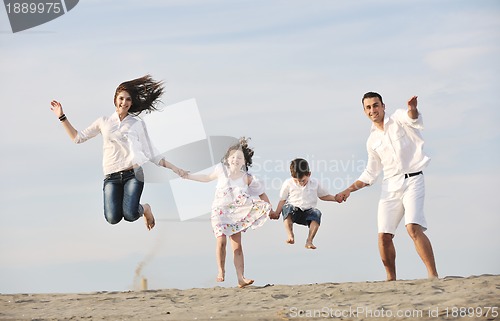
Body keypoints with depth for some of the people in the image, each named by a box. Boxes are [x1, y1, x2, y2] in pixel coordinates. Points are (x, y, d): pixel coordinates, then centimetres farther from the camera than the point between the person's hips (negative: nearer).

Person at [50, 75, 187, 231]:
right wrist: (62, 117, 13)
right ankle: (123, 202, 15)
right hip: (111, 176, 1)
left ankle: (145, 208, 13)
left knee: (130, 215, -25)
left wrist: (173, 167, 2)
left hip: (133, 173, -1)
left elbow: (151, 154, 11)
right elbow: (78, 137, 19)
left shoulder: (137, 124, 11)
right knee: (113, 218, -23)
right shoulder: (104, 122, 14)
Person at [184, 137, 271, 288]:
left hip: (236, 213, 0)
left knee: (237, 245, -4)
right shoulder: (221, 170, -2)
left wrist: (270, 210, 3)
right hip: (219, 210, 0)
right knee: (221, 240, -18)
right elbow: (208, 177, 18)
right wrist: (188, 176, 21)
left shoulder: (247, 178, -5)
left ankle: (241, 278, -9)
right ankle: (221, 271, -5)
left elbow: (262, 194, 5)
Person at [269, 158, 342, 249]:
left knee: (316, 213, -32)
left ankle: (309, 241, -36)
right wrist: (276, 213, -3)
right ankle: (290, 236, -38)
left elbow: (323, 195, 20)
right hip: (293, 211, -1)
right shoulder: (288, 184, 2)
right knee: (287, 208, -35)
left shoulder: (315, 183, 6)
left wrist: (334, 198, 6)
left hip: (308, 212, 1)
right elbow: (282, 200, 8)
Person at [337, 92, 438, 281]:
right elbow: (371, 173, 24)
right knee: (384, 235, -2)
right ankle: (391, 278, 14)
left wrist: (412, 108, -47)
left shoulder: (399, 119, 3)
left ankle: (433, 275, -24)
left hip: (412, 180, -5)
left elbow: (413, 118, -23)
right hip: (390, 186, 6)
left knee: (413, 227, -24)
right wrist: (349, 190, 13)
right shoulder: (372, 140, 17)